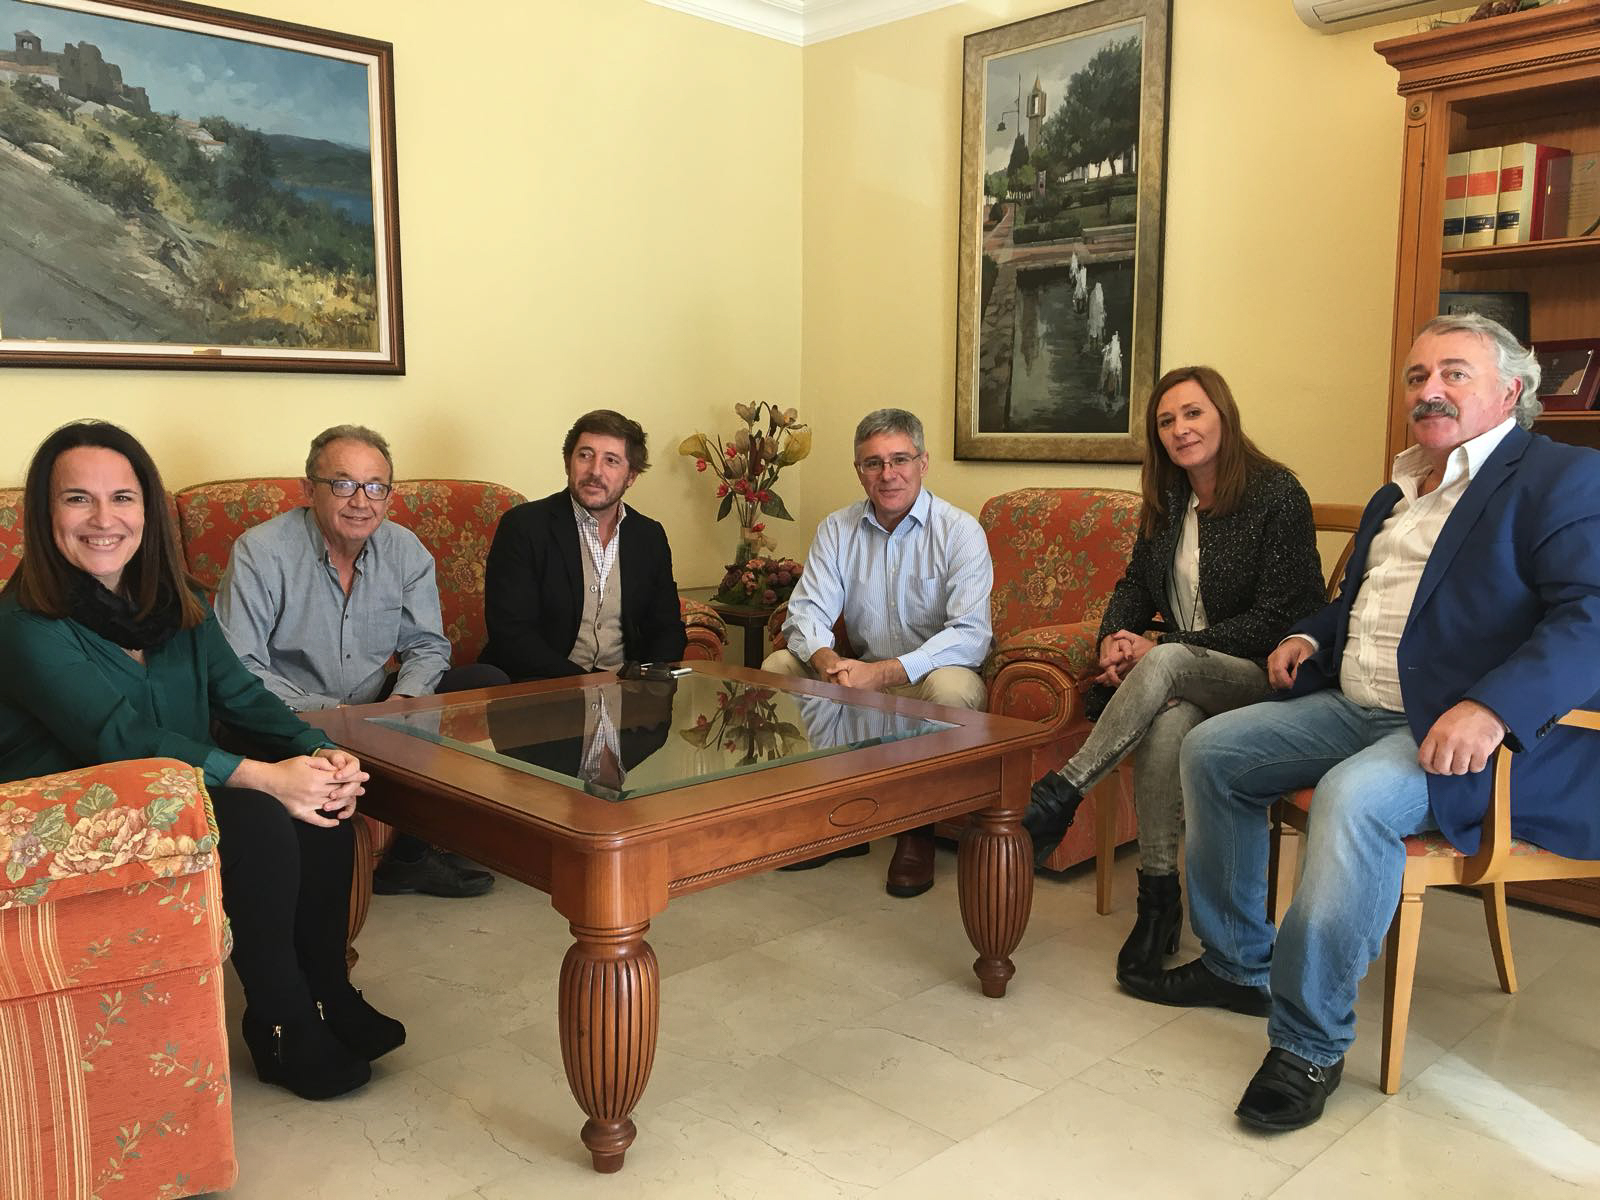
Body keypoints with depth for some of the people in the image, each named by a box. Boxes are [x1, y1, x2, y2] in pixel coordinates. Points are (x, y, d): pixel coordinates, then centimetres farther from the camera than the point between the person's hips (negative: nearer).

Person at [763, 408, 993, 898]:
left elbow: (970, 636, -22)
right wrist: (825, 659, -29)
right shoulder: (836, 530, 3)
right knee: (778, 665, -13)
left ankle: (917, 831, -14)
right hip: (862, 676, 5)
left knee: (952, 684, -36)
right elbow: (807, 612, -4)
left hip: (930, 677, -4)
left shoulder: (959, 530, -11)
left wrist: (885, 673, -33)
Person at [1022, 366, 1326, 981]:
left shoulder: (1275, 493, -9)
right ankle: (1158, 895, -27)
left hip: (1264, 677, -5)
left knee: (1167, 664, -36)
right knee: (1167, 718, -33)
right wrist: (1114, 641, -8)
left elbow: (1277, 619, -15)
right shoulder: (1168, 501, 12)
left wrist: (1156, 649, -19)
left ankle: (1059, 795, -32)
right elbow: (1136, 586, 17)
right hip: (1184, 679, 5)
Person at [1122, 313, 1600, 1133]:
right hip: (1355, 708, 9)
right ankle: (1236, 965, 15)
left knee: (1354, 795, -35)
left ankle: (1309, 1043, -19)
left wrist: (1493, 706, -35)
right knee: (1210, 750, 2)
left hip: (1460, 729, -9)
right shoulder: (1397, 494, 21)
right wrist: (1311, 635, 12)